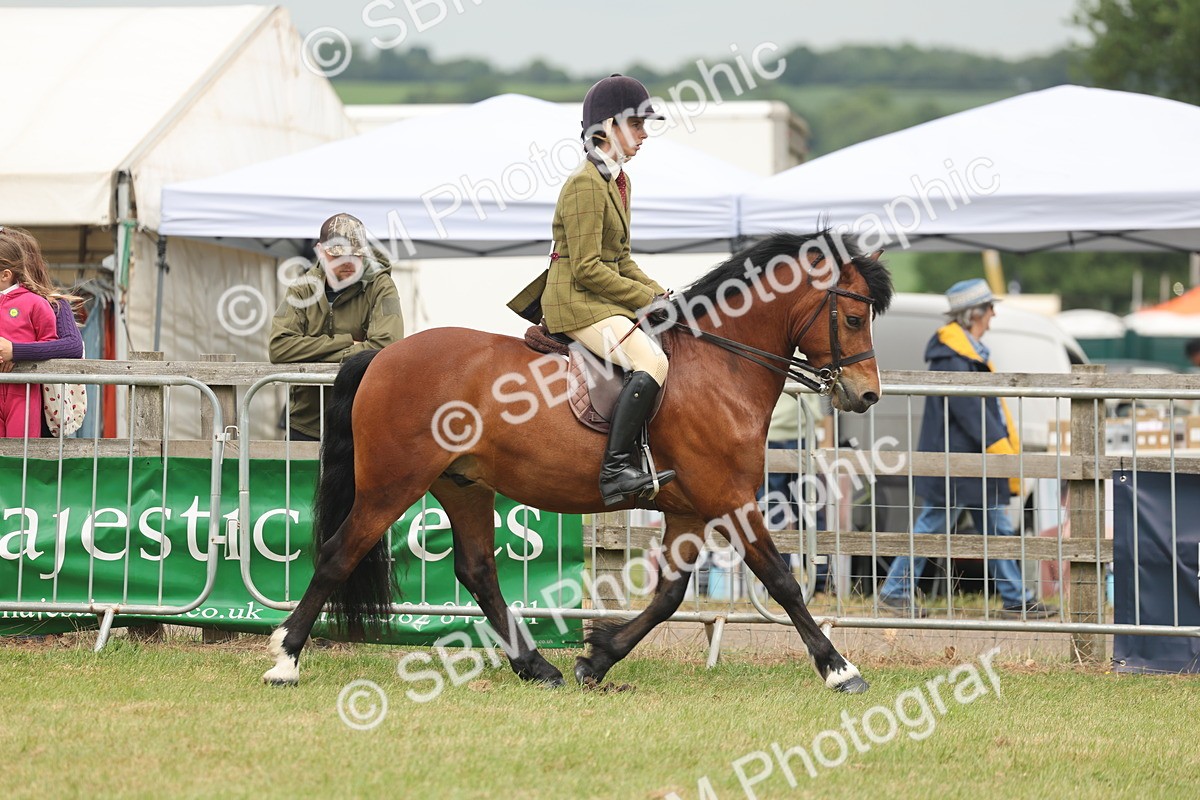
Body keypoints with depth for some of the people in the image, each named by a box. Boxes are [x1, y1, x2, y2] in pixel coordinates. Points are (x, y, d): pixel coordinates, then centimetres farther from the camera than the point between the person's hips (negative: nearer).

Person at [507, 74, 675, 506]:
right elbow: (587, 269, -20)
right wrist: (647, 297, -15)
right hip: (577, 301, -11)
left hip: (605, 297, 11)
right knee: (651, 361, -28)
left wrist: (658, 294, 6)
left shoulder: (619, 182, 16)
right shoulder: (585, 185, -16)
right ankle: (616, 469, -30)